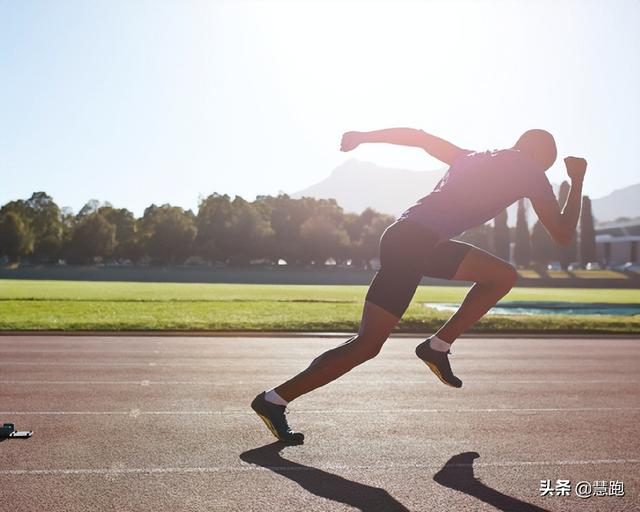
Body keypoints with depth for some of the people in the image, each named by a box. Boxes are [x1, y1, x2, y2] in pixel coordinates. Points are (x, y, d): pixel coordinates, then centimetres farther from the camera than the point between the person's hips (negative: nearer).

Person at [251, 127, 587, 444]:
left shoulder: (473, 159, 23)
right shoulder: (531, 173, 4)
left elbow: (418, 136, 22)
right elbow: (563, 236, 9)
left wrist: (364, 136, 23)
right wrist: (578, 180, 20)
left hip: (412, 237, 9)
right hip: (411, 243, -9)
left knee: (503, 276, 17)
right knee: (367, 345, -7)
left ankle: (437, 347, 14)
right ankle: (274, 400, -2)